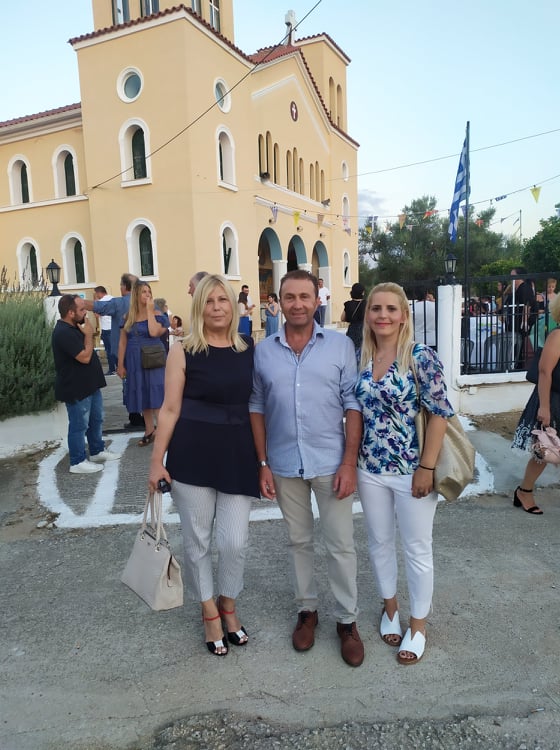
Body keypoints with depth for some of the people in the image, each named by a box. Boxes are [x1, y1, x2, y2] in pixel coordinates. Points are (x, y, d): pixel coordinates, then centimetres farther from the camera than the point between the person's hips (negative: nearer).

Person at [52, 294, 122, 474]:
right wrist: (89, 334, -16)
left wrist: (87, 333, 8)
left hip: (89, 384, 10)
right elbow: (85, 357, -24)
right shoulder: (63, 332, -24)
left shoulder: (73, 327, 10)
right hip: (76, 389, -10)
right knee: (79, 425, 0)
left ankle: (97, 451, 33)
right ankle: (78, 462, 12)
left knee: (96, 420, 19)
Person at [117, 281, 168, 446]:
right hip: (135, 363, 4)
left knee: (156, 396, -6)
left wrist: (150, 310, -16)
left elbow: (154, 332, -24)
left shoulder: (156, 315, -4)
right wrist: (121, 365, 3)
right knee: (143, 397, 11)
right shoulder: (128, 317, 6)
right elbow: (122, 342, 7)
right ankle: (150, 431, 23)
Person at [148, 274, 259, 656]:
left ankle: (228, 605, 34)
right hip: (192, 454, -2)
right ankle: (210, 613, 35)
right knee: (197, 540, 11)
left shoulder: (251, 349, 4)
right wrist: (157, 460, -5)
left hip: (238, 454, 2)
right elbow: (170, 409, -3)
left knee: (235, 541, 4)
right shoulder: (184, 351, -5)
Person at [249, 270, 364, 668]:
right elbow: (257, 409, 3)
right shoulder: (263, 351, -1)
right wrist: (263, 464, -1)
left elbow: (353, 406, -5)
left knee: (341, 545, 8)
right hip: (285, 464, 2)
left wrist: (349, 463, -10)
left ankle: (347, 620, 27)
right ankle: (307, 609, 36)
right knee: (299, 541, 17)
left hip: (331, 462, -1)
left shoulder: (341, 346, -5)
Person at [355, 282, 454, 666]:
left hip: (412, 470, -4)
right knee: (380, 543, 18)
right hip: (371, 469, 5)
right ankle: (390, 607, 41)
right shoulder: (360, 358, 1)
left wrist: (427, 468, -16)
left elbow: (440, 413, -14)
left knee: (417, 548, 12)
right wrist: (352, 461, 7)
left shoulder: (421, 356, -13)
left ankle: (418, 624, 32)